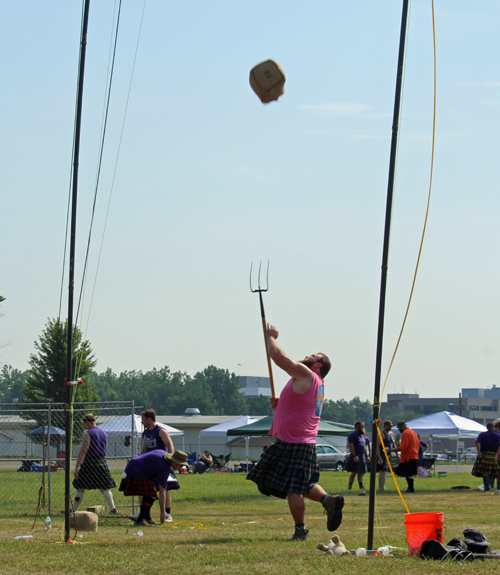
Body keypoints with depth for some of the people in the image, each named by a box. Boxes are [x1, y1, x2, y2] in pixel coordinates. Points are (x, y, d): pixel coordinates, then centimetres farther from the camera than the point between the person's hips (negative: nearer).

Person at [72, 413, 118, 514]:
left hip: (89, 464, -6)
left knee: (80, 488, 2)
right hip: (102, 463, 6)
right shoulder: (103, 433, 13)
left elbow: (82, 452, -16)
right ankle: (113, 509, -3)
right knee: (104, 488, 8)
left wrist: (77, 467, -18)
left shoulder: (87, 434, -10)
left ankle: (74, 510, 5)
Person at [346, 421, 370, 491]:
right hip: (356, 456, -8)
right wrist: (354, 456, -22)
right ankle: (350, 486, -3)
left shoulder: (363, 435, 19)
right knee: (354, 472, -8)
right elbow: (351, 446, -16)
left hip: (362, 456, 8)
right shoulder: (353, 435, -8)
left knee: (361, 472, 9)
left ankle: (361, 486, 12)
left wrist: (367, 456, 18)